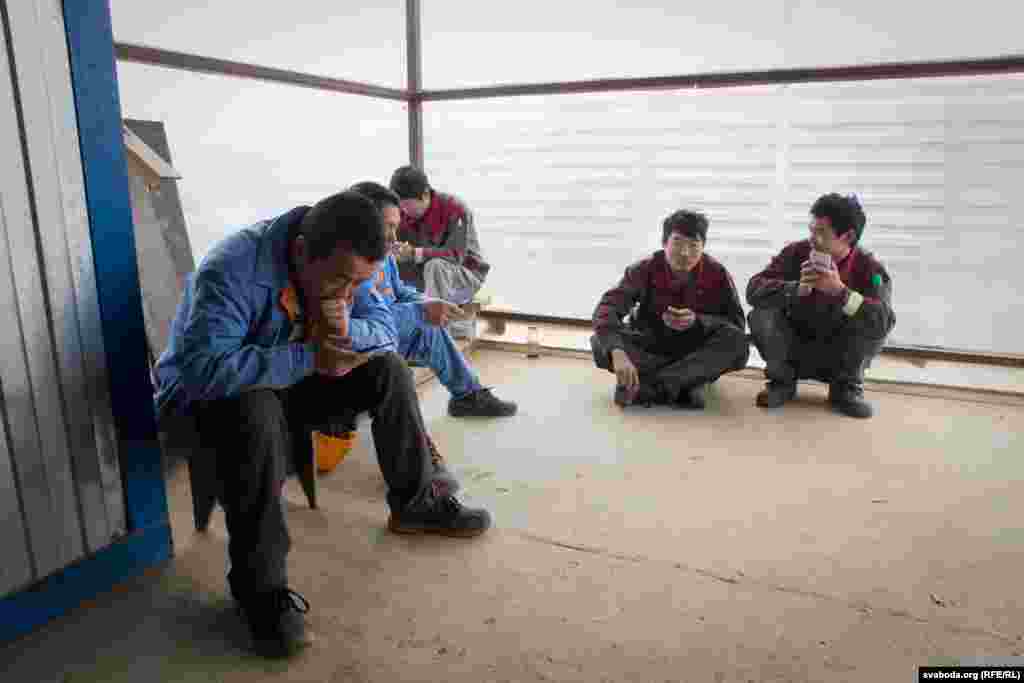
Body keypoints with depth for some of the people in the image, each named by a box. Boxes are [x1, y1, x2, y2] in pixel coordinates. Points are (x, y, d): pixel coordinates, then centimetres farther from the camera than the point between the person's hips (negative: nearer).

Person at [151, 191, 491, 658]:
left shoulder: (341, 265, -12)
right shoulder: (233, 270, -32)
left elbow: (384, 324, -6)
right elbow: (203, 368, -41)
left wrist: (348, 331, -29)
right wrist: (307, 357, -39)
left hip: (292, 382, 6)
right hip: (207, 393, -6)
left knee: (388, 369, -8)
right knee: (255, 415, -40)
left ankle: (416, 504, 6)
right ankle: (262, 589, -26)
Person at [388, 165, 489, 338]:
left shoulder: (455, 209, -22)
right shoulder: (404, 214, -4)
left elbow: (456, 255, -28)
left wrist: (416, 254, -39)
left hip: (467, 274, -7)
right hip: (428, 279, 7)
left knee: (435, 265, -35)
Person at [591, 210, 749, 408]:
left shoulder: (717, 274, -11)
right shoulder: (645, 270, -15)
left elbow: (737, 323, -10)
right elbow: (606, 310, -30)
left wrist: (697, 321, -30)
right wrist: (617, 353, -49)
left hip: (699, 355, 1)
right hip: (650, 351, 0)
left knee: (736, 340, -29)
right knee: (601, 342, -26)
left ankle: (649, 383, -31)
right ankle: (690, 382, -30)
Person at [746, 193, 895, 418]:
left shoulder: (870, 269, -14)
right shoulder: (796, 253, -12)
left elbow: (884, 321, -30)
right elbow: (754, 290, -22)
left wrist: (840, 291, -42)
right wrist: (797, 288, -38)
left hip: (837, 356, -1)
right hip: (793, 350, 1)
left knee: (873, 322, -26)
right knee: (761, 315, -24)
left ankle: (845, 389, -2)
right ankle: (782, 381, 0)